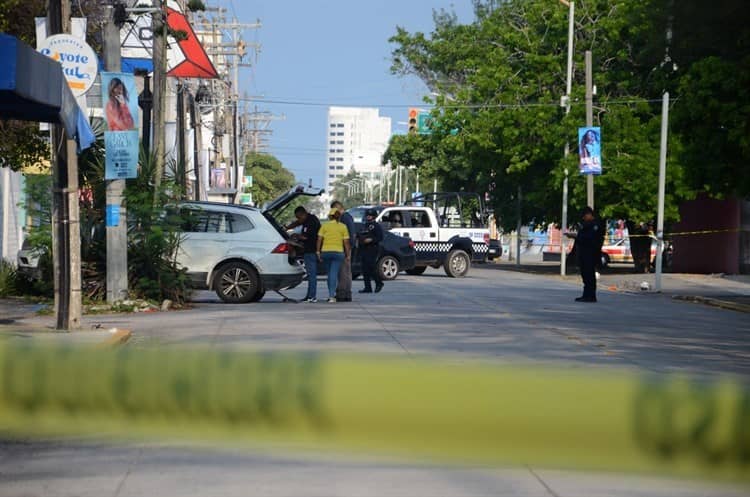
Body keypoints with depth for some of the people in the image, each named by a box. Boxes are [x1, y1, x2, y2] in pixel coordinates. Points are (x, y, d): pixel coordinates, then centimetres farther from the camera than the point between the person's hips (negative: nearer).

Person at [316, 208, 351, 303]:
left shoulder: (325, 226, 3)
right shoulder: (343, 226, 1)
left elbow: (319, 240, -1)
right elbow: (346, 242, -1)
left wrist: (318, 252, 5)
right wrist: (348, 255, 6)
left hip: (326, 251, 2)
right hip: (338, 252, -2)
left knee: (330, 273, 16)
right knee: (334, 273, -3)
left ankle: (331, 294, 20)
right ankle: (332, 296, -12)